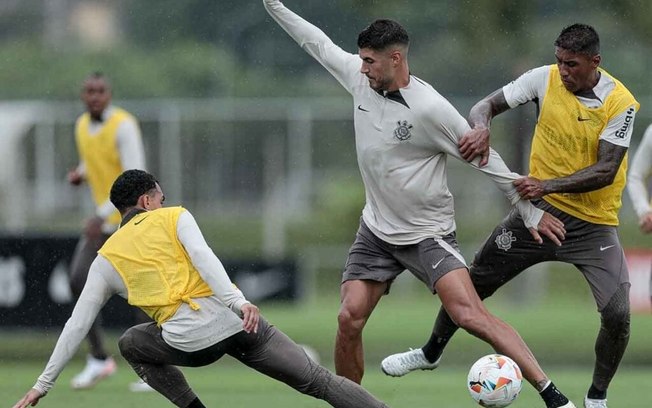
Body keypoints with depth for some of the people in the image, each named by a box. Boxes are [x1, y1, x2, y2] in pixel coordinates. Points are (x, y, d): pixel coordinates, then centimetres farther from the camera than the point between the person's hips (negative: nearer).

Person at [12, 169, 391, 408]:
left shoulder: (107, 259, 19)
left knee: (132, 344, 31)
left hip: (189, 341, 0)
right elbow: (203, 257, -7)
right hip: (237, 322, 0)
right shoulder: (174, 217, 15)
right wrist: (239, 301, -19)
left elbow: (76, 326, 18)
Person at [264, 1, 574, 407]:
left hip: (428, 233, -6)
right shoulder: (360, 78, -3)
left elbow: (485, 159, -13)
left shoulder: (429, 109, -21)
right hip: (376, 232, 6)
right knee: (349, 320, -5)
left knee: (471, 315, -20)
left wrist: (531, 212, -9)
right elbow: (319, 44, 15)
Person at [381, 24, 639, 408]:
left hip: (594, 224, -2)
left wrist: (548, 184, -32)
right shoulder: (546, 78, -8)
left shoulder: (621, 102, -16)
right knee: (474, 281, 7)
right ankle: (431, 352, 31)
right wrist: (481, 128, -27)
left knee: (618, 315, -15)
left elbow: (606, 171, -21)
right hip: (540, 209, 3)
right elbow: (486, 106, -3)